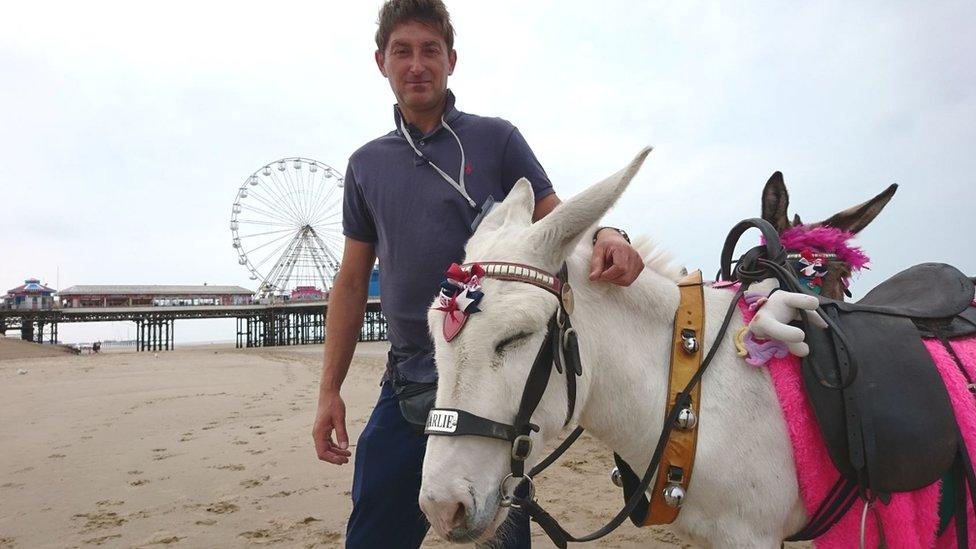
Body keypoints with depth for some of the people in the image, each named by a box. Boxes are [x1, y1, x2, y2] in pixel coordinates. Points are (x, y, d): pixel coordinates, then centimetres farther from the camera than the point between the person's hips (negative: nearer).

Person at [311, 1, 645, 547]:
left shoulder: (496, 139, 1)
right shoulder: (367, 164, 11)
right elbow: (352, 282, 12)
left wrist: (605, 235, -27)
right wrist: (329, 390, 8)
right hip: (407, 383, 4)